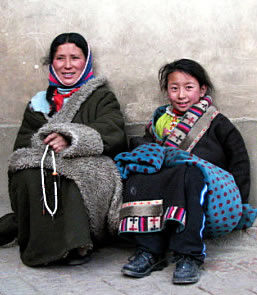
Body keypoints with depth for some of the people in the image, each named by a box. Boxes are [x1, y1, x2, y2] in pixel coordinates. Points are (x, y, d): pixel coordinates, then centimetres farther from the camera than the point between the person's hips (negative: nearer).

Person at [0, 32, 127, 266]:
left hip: (89, 170, -3)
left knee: (78, 173, -37)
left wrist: (71, 138, -24)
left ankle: (75, 244, -32)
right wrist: (44, 146, -12)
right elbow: (23, 144, 14)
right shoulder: (40, 102, 26)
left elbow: (113, 133, -6)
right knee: (28, 174, -31)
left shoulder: (102, 98, 15)